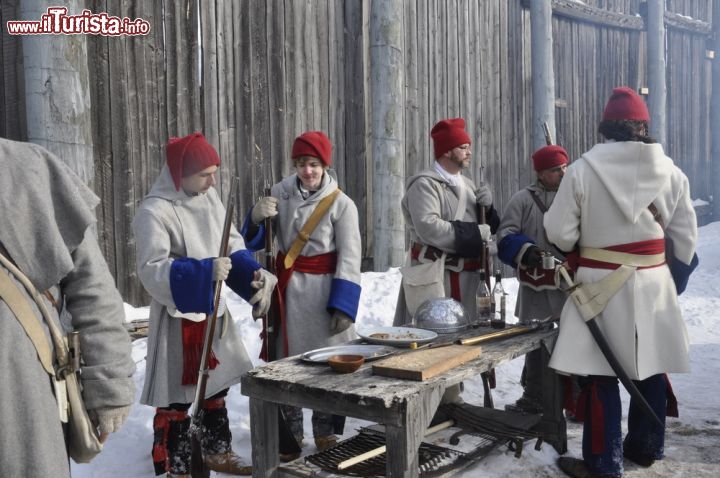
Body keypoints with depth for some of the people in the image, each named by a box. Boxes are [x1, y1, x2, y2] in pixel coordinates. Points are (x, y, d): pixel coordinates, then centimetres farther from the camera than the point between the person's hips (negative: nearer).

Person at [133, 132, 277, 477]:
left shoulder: (208, 198, 2)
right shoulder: (154, 211, -20)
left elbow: (233, 245, 6)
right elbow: (152, 269, -26)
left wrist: (254, 275, -10)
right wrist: (205, 271, -33)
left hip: (213, 311, 8)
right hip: (178, 317, -8)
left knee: (217, 384, 20)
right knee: (176, 397, 2)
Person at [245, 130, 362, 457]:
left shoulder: (342, 204, -8)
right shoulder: (280, 192, 1)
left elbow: (349, 258, -10)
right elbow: (255, 241, 5)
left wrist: (344, 305, -17)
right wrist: (256, 218, -17)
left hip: (323, 289, -3)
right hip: (287, 287, 3)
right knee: (287, 360, 8)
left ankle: (325, 431, 24)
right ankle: (291, 433, 22)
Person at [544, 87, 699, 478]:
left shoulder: (583, 169, -11)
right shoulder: (670, 171, 0)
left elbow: (559, 233, -9)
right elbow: (685, 237, 5)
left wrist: (580, 245, 13)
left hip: (602, 282, -4)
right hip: (653, 281, 4)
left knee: (600, 371, 3)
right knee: (651, 364, 17)